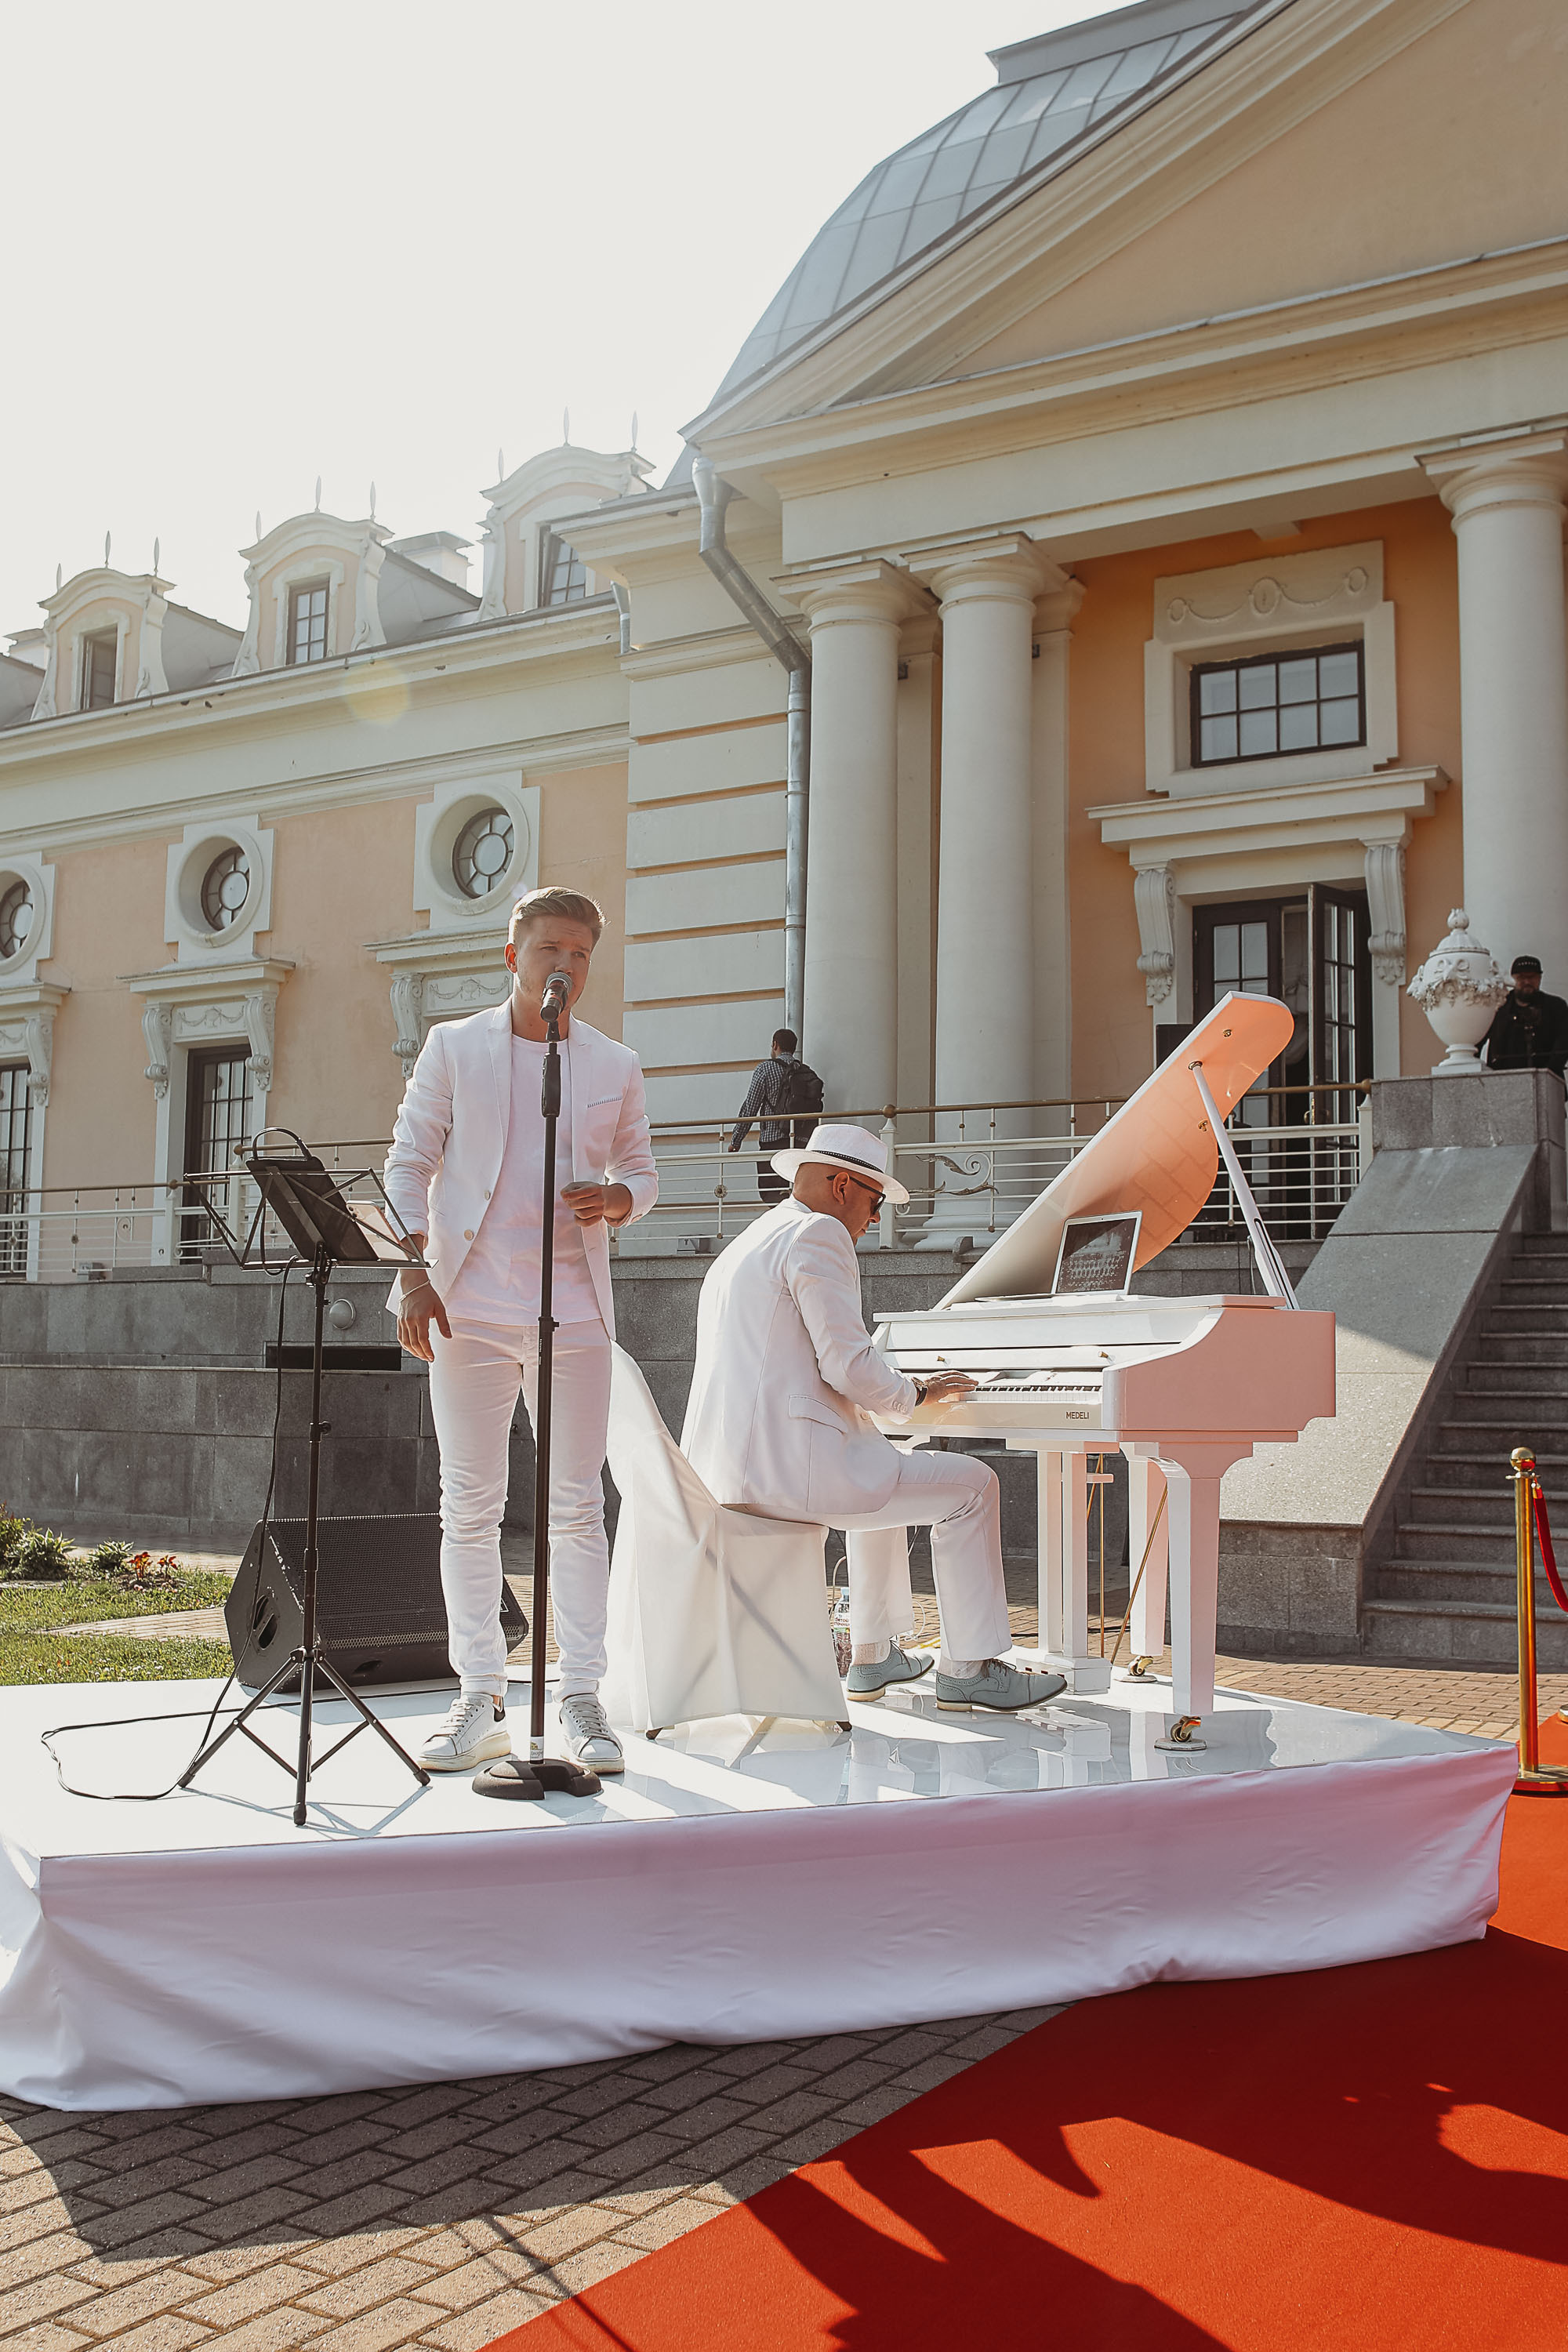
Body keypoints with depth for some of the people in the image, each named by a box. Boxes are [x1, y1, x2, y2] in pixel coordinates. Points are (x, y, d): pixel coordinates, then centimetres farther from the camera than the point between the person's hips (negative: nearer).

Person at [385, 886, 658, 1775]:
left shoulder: (616, 1066, 10)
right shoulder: (454, 1047, 7)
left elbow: (641, 1168, 17)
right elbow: (409, 1162, 6)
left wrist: (620, 1196, -7)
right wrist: (413, 1271, -6)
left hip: (575, 1305, 1)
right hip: (469, 1302, 0)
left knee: (578, 1507, 0)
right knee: (470, 1506, 2)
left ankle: (582, 1698, 7)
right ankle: (482, 1700, 10)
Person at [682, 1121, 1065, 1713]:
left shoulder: (744, 1247, 22)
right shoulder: (819, 1234, -8)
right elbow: (848, 1365, -16)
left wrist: (893, 1390, 26)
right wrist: (914, 1393, 4)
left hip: (726, 1470, 10)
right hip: (786, 1466, -10)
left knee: (884, 1470, 34)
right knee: (971, 1486, 1)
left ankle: (873, 1654, 36)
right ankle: (966, 1668, 8)